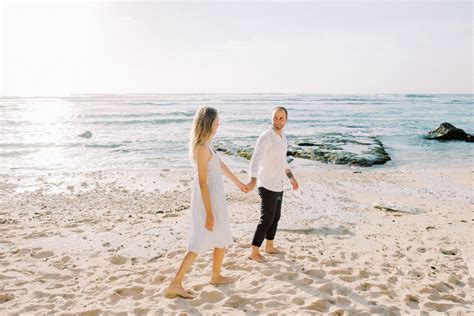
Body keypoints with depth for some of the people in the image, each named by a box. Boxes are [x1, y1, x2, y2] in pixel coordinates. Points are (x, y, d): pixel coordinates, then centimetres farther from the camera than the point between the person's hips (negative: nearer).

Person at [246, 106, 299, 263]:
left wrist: (291, 177, 27)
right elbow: (255, 160, -33)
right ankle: (254, 252, 10)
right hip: (268, 186, -9)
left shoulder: (282, 136, 8)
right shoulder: (265, 137, -21)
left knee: (275, 217, 19)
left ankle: (269, 246, 36)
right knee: (266, 220, -2)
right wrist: (253, 180, -48)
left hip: (278, 185, 9)